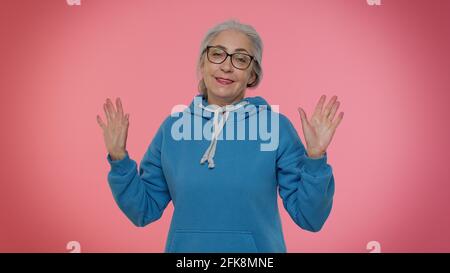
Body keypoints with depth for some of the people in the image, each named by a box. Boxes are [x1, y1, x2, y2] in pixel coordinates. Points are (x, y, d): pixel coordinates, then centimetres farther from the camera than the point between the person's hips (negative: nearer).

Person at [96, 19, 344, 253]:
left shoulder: (275, 125, -10)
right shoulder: (173, 126, -3)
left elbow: (309, 218, -9)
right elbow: (143, 211, 1)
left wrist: (315, 157, -22)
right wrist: (119, 158, -10)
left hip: (257, 248, -1)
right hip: (185, 247, 2)